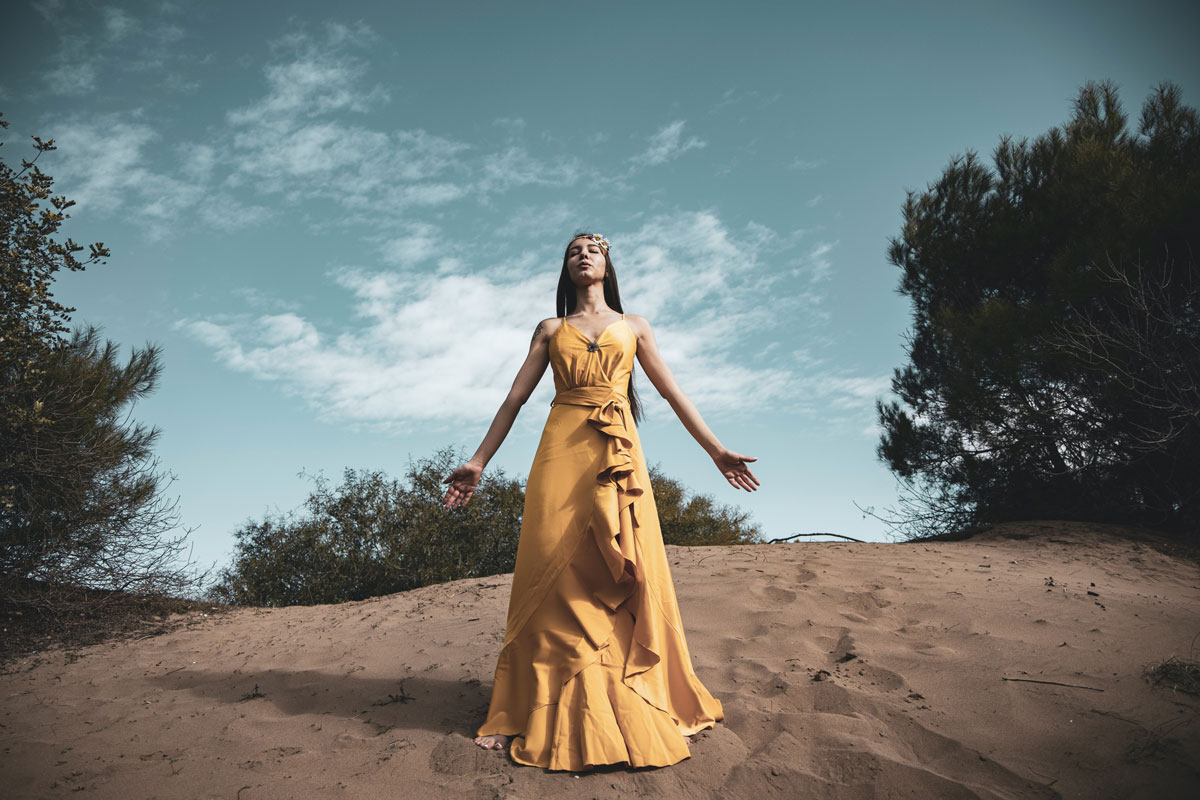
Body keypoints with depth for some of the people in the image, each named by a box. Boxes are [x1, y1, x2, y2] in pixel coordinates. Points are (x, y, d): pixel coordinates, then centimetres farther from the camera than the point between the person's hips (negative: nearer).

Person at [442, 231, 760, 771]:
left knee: (628, 575, -4)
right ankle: (553, 714, 4)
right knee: (557, 570, -6)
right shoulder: (550, 330, 18)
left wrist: (717, 451, 8)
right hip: (562, 452, 0)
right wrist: (478, 462, 5)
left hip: (618, 453, 0)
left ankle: (636, 710, 9)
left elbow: (672, 392, 14)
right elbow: (515, 398, 12)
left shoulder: (634, 326, 18)